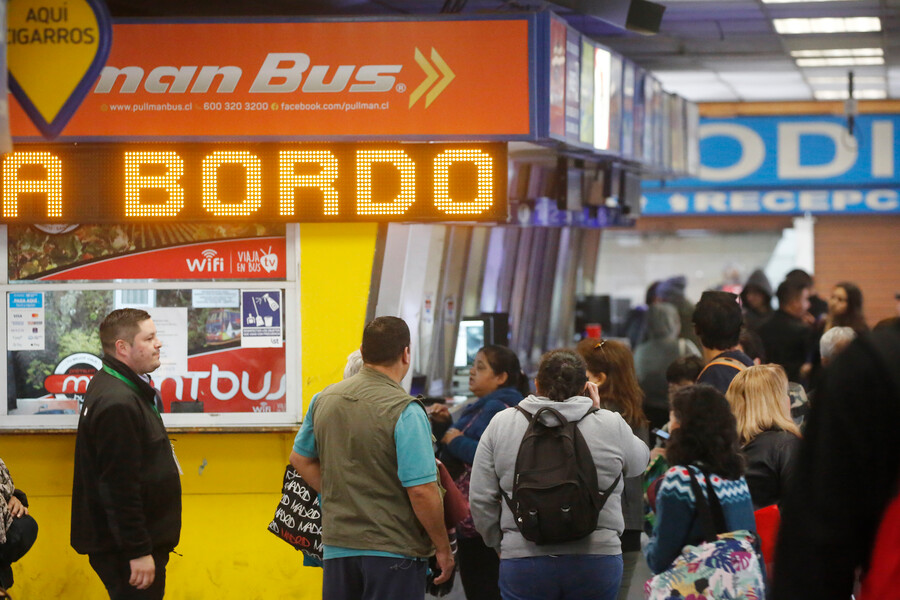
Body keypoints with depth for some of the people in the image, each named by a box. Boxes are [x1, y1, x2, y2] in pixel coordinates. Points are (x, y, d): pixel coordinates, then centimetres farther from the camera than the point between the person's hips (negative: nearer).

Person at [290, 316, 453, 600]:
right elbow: (421, 490, -19)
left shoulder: (324, 399, 4)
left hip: (337, 547, 6)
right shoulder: (405, 411, -16)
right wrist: (443, 549, -7)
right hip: (392, 551, -6)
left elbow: (300, 459, 17)